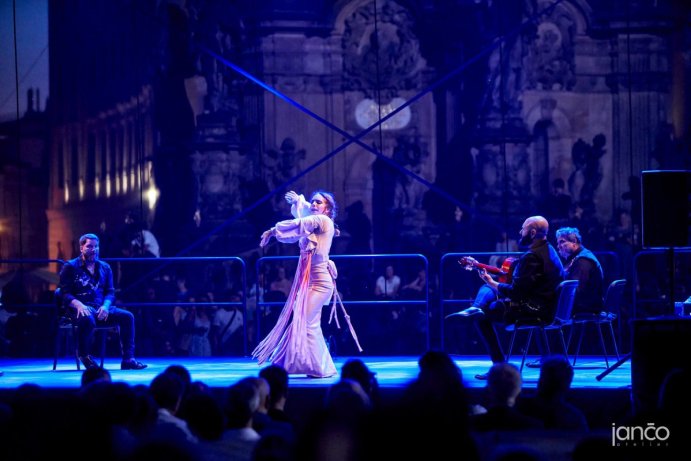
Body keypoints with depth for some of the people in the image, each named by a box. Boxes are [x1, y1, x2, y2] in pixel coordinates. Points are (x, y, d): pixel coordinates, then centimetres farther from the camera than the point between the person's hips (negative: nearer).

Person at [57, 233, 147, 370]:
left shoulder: (104, 267, 18)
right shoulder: (70, 267, 4)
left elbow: (110, 292, 14)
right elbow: (65, 293, -4)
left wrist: (105, 306, -9)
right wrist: (79, 305, -23)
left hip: (100, 309, 5)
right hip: (79, 309, -5)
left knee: (127, 316, -18)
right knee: (88, 319, -41)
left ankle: (128, 359, -18)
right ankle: (84, 356, -17)